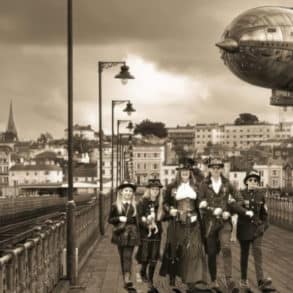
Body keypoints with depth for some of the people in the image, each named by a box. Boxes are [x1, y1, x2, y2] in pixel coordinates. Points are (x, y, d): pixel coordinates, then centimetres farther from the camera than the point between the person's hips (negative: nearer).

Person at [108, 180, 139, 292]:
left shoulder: (135, 206, 4)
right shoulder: (115, 206, 2)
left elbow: (136, 220, 11)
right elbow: (110, 220, 2)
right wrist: (119, 219, -13)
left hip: (131, 235, -1)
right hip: (120, 235, 1)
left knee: (128, 257, -10)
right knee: (123, 257, 8)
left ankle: (127, 281, -16)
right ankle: (126, 280, 18)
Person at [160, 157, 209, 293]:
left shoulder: (196, 186, 7)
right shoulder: (172, 187, 3)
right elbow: (165, 203, 8)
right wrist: (170, 210, -9)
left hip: (193, 222, 0)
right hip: (177, 223, 0)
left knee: (194, 249, -9)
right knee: (175, 249, 7)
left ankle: (194, 280, -11)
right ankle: (172, 276, 23)